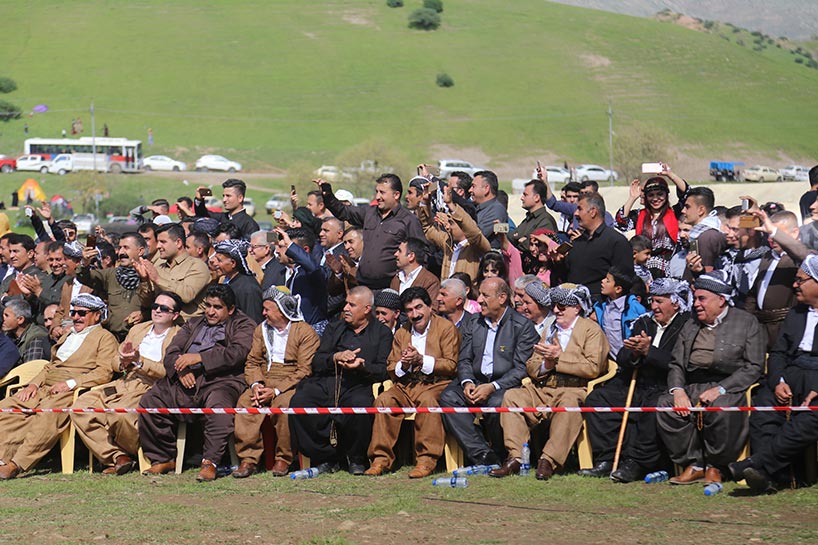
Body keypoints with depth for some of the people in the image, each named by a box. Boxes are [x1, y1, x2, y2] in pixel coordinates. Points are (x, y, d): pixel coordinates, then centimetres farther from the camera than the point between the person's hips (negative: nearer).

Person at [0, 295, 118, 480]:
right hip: (45, 389, 8)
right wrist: (34, 384, 8)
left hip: (72, 393, -8)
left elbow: (104, 373, -6)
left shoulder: (105, 338, 7)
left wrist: (70, 383, -18)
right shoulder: (68, 336, 32)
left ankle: (17, 464, -43)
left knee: (48, 412, -37)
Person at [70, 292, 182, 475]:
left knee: (118, 413, -35)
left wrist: (139, 361, -19)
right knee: (81, 406, -15)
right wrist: (123, 360, -4)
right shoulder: (138, 329, 22)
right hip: (124, 384, 7)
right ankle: (116, 457, -15)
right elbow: (114, 364, 20)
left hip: (150, 389, -7)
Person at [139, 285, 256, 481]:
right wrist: (180, 368, -7)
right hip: (186, 382, 5)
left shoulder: (243, 325, 14)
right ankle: (163, 459, -5)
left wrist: (199, 358, -13)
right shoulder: (193, 324, 30)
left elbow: (237, 353, -7)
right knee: (149, 402, -16)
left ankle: (209, 463, -36)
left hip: (220, 379, -5)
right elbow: (171, 354, 18)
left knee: (219, 406, -39)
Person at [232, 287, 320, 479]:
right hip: (264, 382, 5)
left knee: (284, 404, -37)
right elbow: (252, 362, 15)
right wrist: (256, 384, -8)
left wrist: (276, 390, -20)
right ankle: (248, 459, -25)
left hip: (291, 384, -5)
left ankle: (283, 459, -21)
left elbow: (304, 371, -11)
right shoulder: (261, 329, 17)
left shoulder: (305, 332, -4)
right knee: (245, 401, -26)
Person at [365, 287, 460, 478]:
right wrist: (403, 364, -6)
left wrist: (422, 360, -16)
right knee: (384, 400, -25)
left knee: (427, 400, -37)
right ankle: (381, 458, -22)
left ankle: (426, 460, -36)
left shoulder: (446, 328, 3)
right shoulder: (401, 334, 20)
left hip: (435, 384, -5)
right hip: (406, 386, 5)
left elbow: (451, 365, -6)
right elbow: (390, 369, 18)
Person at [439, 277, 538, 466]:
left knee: (496, 403, -38)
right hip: (476, 382, 5)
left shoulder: (522, 325, -1)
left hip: (505, 385, -5)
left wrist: (493, 387, -20)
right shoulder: (474, 325, 16)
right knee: (448, 397, -24)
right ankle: (482, 456, -26)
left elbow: (522, 368, -8)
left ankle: (501, 457, -12)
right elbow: (464, 360, 15)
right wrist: (467, 382, -8)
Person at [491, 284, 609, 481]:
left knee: (569, 403, -39)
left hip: (574, 390, -6)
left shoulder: (591, 330, 3)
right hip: (543, 390, 6)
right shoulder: (549, 331, 23)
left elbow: (593, 368, -11)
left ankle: (549, 461, -37)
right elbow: (531, 367, 18)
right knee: (512, 396, -16)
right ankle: (516, 458, -20)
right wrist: (546, 365, -5)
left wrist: (560, 357, -12)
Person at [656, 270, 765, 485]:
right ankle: (693, 465, -14)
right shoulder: (690, 327, 22)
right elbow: (676, 365, 16)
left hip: (729, 388, -5)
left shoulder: (747, 322, 5)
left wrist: (720, 389, -16)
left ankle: (715, 467, -16)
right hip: (692, 387, 5)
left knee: (721, 409, -38)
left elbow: (754, 367, -5)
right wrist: (677, 390, -7)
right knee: (665, 406, -24)